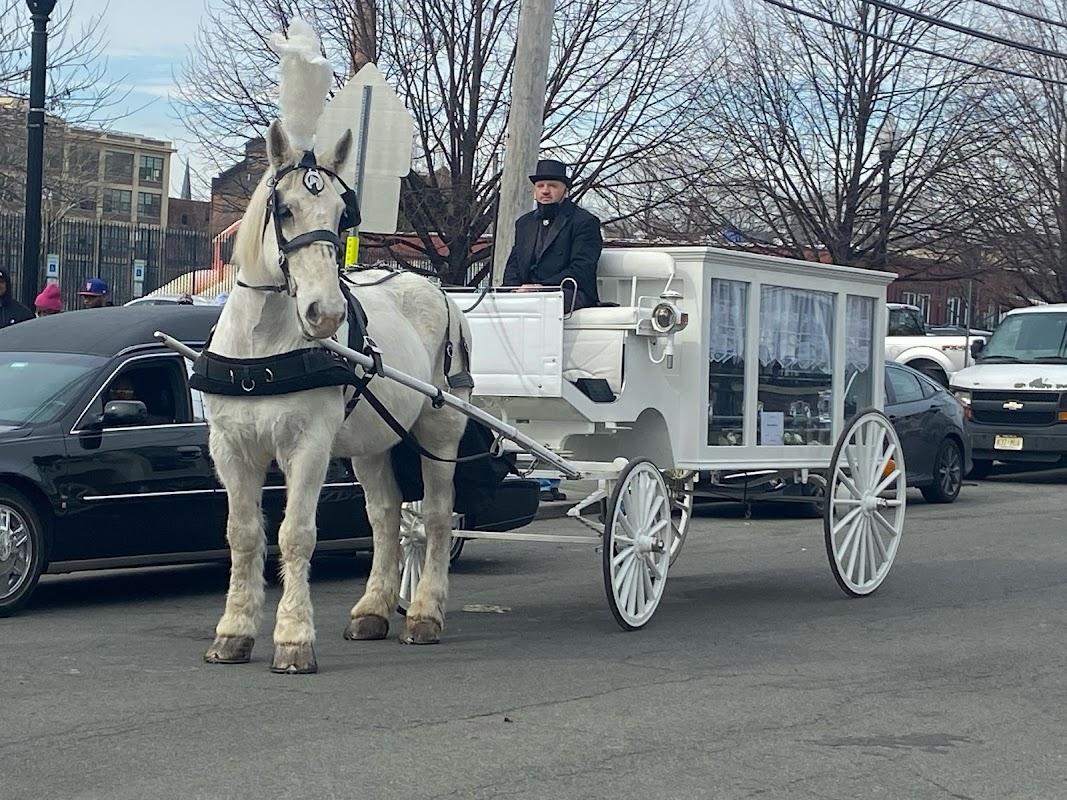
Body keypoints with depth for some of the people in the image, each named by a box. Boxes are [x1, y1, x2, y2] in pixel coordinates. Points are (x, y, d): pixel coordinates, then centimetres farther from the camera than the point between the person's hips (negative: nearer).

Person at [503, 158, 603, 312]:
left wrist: (543, 287, -19)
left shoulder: (585, 222, 1)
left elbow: (581, 270, -9)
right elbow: (513, 264, 19)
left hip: (570, 294, -6)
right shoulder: (524, 223, 24)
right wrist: (516, 289, -5)